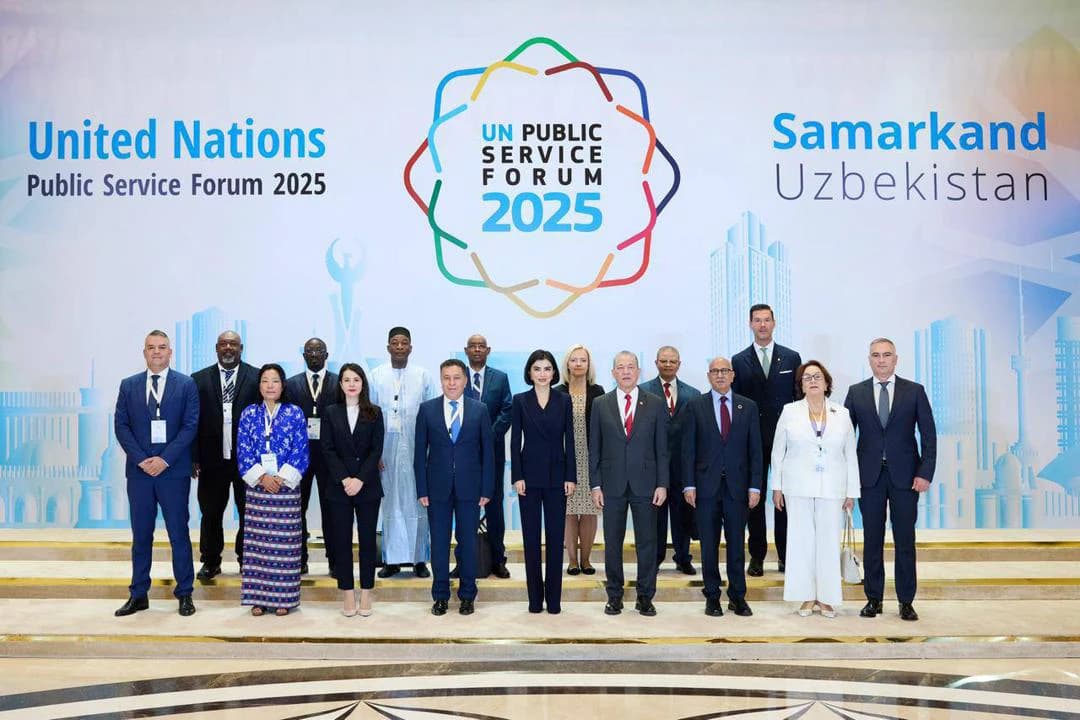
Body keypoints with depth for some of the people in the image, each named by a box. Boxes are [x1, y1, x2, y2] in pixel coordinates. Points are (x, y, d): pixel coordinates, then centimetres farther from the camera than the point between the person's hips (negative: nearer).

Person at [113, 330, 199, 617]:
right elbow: (121, 426, 4)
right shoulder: (128, 385, 9)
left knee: (179, 534, 3)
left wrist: (165, 459, -13)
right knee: (141, 535, 9)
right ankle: (138, 595, 17)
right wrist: (142, 459, -8)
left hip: (174, 471, -2)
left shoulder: (186, 384, 1)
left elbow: (190, 426, -5)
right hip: (139, 470, 2)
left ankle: (184, 593, 12)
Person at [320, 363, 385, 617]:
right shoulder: (331, 413, 5)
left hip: (368, 486, 0)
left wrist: (360, 479, -13)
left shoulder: (374, 413, 3)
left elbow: (376, 450, -3)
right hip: (339, 487, 1)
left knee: (367, 539, 3)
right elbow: (328, 450, -1)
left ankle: (366, 594, 11)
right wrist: (344, 479, -12)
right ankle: (348, 593, 11)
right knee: (342, 540, 3)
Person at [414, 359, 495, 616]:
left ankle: (467, 595, 19)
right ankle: (440, 596, 18)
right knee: (439, 542, 6)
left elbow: (487, 451, 2)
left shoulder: (479, 410, 2)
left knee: (468, 541, 6)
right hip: (438, 487, 0)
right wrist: (421, 489, -3)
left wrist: (487, 489, -3)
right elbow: (420, 452, 2)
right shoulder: (427, 409, 2)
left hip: (469, 487, 0)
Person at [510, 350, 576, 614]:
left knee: (555, 537, 3)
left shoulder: (564, 401, 4)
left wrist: (571, 477, -2)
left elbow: (569, 441, 3)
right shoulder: (520, 401, 2)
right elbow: (515, 442, 0)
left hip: (557, 475, 1)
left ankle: (554, 598, 11)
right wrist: (517, 477, -7)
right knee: (531, 537, 4)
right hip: (530, 475, -1)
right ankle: (535, 597, 12)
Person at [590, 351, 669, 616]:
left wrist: (662, 484, -4)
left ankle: (645, 596, 16)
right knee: (612, 542, 7)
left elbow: (662, 448, 3)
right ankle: (614, 595, 19)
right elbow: (594, 448, 5)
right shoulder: (601, 405, 4)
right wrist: (595, 485, -1)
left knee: (647, 542, 5)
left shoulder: (655, 404, 3)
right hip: (612, 485, 0)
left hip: (645, 484, 0)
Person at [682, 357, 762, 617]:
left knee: (736, 543, 6)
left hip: (738, 485, 1)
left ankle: (737, 596, 17)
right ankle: (712, 596, 16)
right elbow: (688, 449, 0)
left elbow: (755, 450, 4)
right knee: (709, 544, 6)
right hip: (706, 485, -1)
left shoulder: (748, 407, 6)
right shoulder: (696, 406, 3)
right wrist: (689, 485, -6)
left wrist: (755, 486, -2)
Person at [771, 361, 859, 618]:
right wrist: (777, 486, 2)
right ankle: (807, 596, 10)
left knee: (829, 541, 1)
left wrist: (852, 492, 3)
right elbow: (778, 451, 6)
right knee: (801, 539, 1)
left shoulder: (842, 415, 7)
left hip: (831, 489, 1)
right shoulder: (790, 412, 4)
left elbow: (850, 456, 7)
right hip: (798, 488, -1)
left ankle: (827, 597, 11)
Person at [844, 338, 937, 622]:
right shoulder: (856, 392, 5)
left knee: (905, 540, 4)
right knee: (872, 539, 7)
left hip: (905, 476, -1)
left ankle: (906, 601, 13)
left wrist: (925, 473, -8)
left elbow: (929, 435, 1)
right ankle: (873, 598, 16)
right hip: (869, 476, 1)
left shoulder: (915, 391, 2)